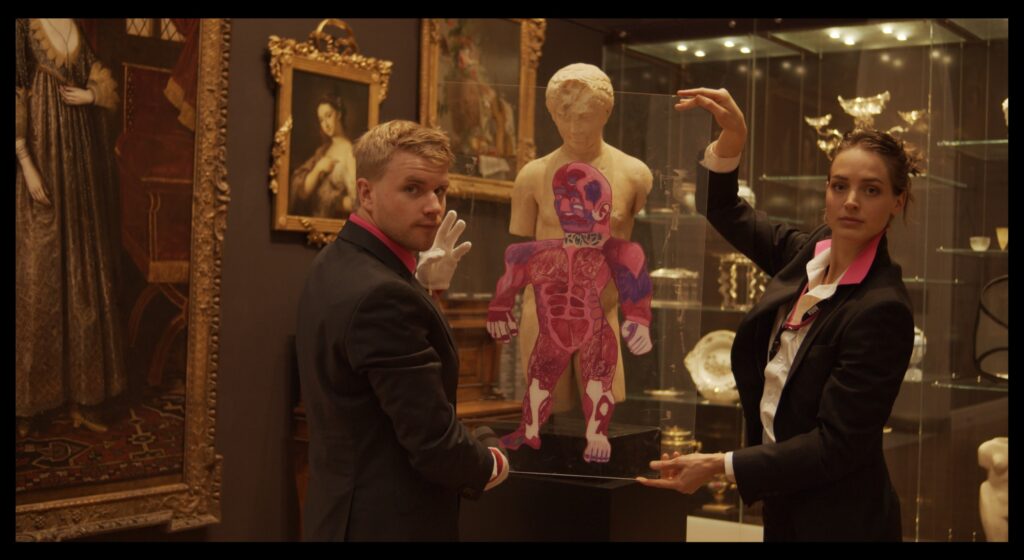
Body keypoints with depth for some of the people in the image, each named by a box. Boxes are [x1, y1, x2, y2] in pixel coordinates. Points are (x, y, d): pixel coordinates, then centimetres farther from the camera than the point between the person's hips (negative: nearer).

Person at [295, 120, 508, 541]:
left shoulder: (335, 264, 3)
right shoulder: (381, 295, -26)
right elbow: (435, 445, -25)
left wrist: (421, 283, 11)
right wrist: (490, 465, -5)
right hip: (392, 524, -9)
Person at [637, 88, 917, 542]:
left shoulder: (881, 309, -23)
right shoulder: (809, 253, -1)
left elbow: (836, 445, -22)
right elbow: (724, 210, 12)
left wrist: (720, 466, -23)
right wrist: (730, 142, -7)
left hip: (838, 519, -7)